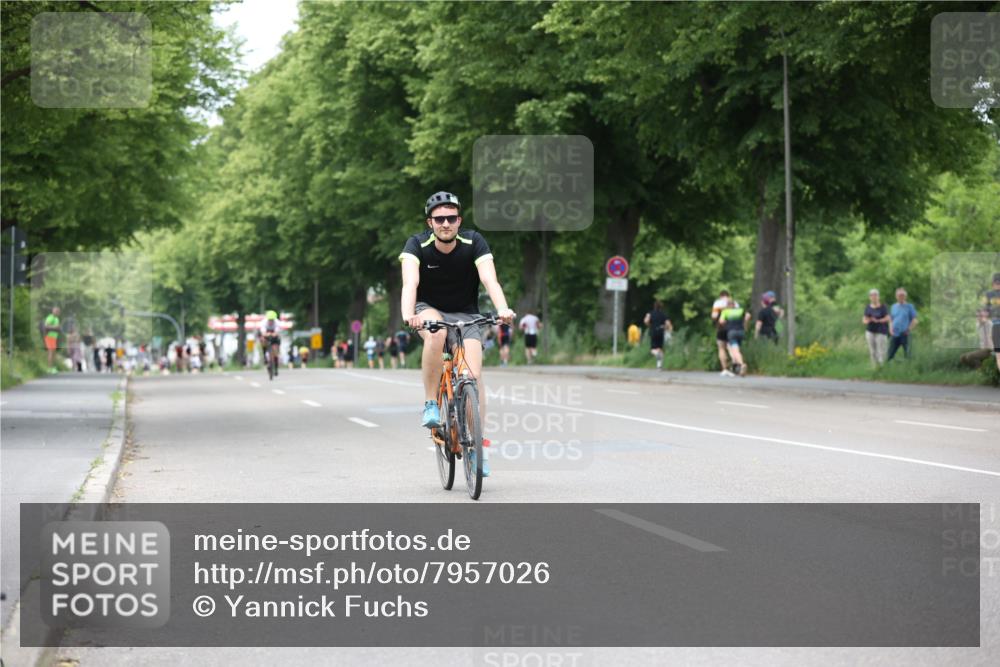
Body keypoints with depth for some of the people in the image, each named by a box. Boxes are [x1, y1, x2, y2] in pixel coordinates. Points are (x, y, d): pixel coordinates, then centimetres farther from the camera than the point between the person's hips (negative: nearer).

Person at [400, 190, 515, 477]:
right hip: (430, 311, -1)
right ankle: (430, 405, -22)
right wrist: (408, 314, -55)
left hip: (466, 315, 1)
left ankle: (477, 443, -5)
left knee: (474, 376, -17)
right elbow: (410, 283, -34)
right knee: (436, 333, -37)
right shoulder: (417, 245, -19)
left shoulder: (473, 242, -17)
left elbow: (490, 280, -30)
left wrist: (503, 309, -51)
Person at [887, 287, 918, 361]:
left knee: (907, 355, -1)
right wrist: (891, 329, 0)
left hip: (905, 335, -3)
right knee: (890, 355, 2)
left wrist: (908, 329, -11)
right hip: (894, 335, 3)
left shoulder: (909, 307, 1)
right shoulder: (894, 307, 12)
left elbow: (914, 321, 0)